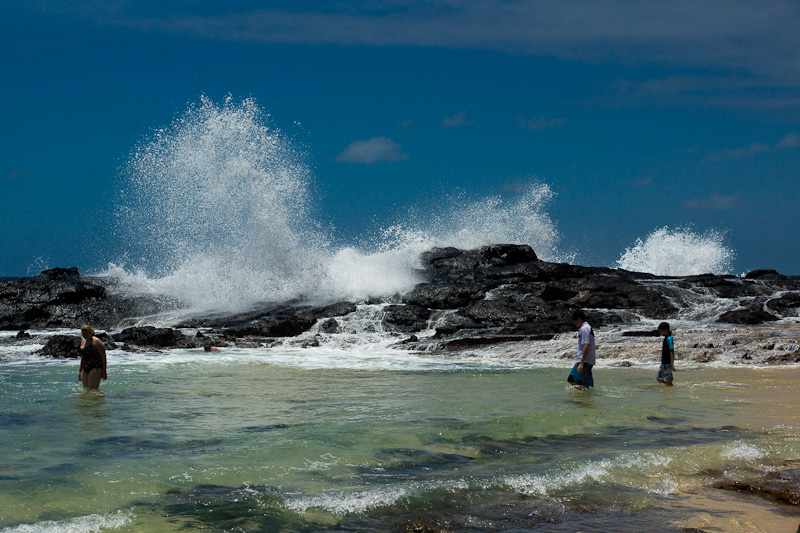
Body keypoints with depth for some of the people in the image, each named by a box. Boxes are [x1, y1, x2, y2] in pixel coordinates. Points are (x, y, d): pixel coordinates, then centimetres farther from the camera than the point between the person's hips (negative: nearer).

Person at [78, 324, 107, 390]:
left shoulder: (96, 341, -10)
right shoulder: (83, 341, 15)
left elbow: (103, 357, -11)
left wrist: (104, 372, -14)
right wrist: (80, 371, 23)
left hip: (96, 368, -8)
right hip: (86, 369, 8)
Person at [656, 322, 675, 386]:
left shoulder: (669, 338, -17)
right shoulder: (666, 338, 13)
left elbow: (672, 352, -22)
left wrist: (672, 364, -26)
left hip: (667, 363, -10)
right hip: (664, 363, 10)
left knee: (668, 380, -5)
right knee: (659, 379, 13)